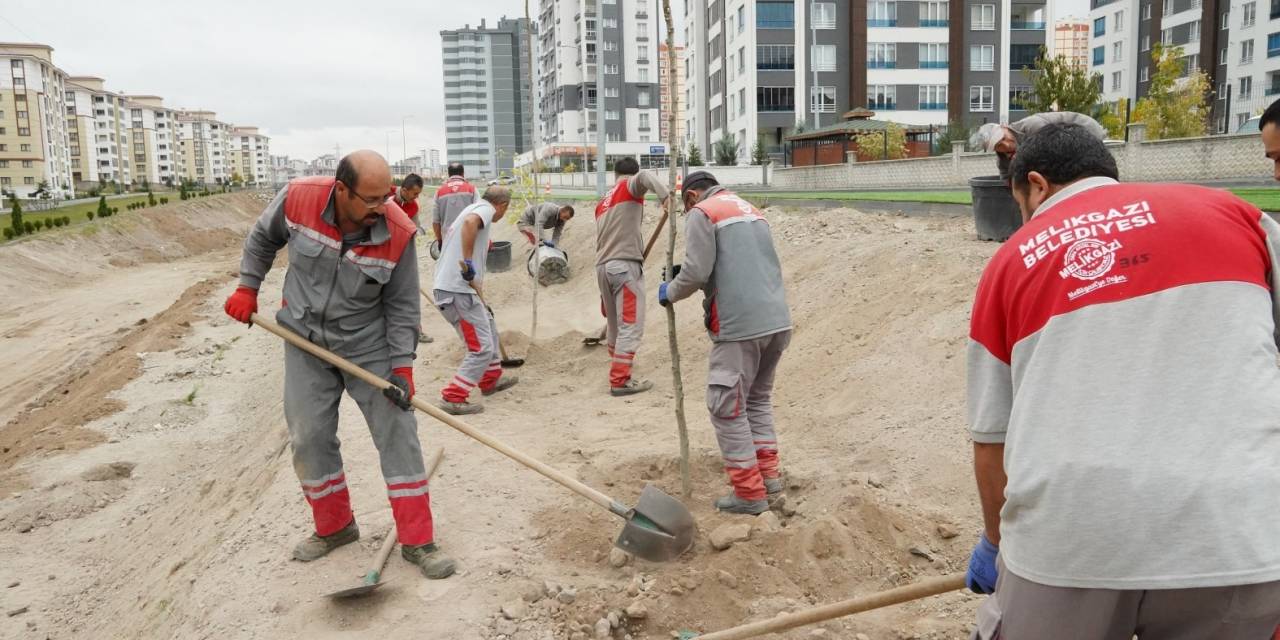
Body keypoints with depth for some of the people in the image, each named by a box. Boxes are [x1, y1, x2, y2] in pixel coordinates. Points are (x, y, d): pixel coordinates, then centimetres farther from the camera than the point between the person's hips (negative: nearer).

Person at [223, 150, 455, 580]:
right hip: (306, 342, 2)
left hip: (369, 345, -2)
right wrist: (247, 287, 4)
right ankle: (333, 527, 27)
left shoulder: (399, 233, -21)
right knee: (309, 438, 6)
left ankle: (417, 541, 6)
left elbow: (402, 305, -11)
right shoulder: (298, 198, -18)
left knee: (398, 435, -4)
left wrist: (402, 364, -17)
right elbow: (263, 238, 5)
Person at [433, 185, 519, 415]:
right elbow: (470, 222, -32)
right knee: (482, 348, -6)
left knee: (490, 330, 26)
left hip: (449, 287, 10)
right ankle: (452, 398, -3)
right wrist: (469, 263, -30)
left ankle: (490, 380, 40)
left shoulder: (473, 208, 22)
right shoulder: (486, 208, -6)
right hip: (458, 291, -10)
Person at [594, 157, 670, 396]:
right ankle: (620, 381, -4)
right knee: (630, 326, -4)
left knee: (614, 323, 20)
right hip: (625, 264, -8)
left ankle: (619, 362, 33)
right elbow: (644, 177, -21)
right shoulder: (630, 188, 3)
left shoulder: (602, 203, 23)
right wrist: (665, 195, -36)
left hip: (602, 266, 8)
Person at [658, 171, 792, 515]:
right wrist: (686, 274, 24)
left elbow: (697, 272, -11)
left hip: (740, 326, -8)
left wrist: (670, 292, 8)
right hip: (777, 321, 8)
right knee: (758, 398, 21)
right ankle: (769, 476, 22)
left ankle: (749, 492, 6)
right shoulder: (751, 211, 23)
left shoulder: (702, 213, -1)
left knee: (727, 407, 2)